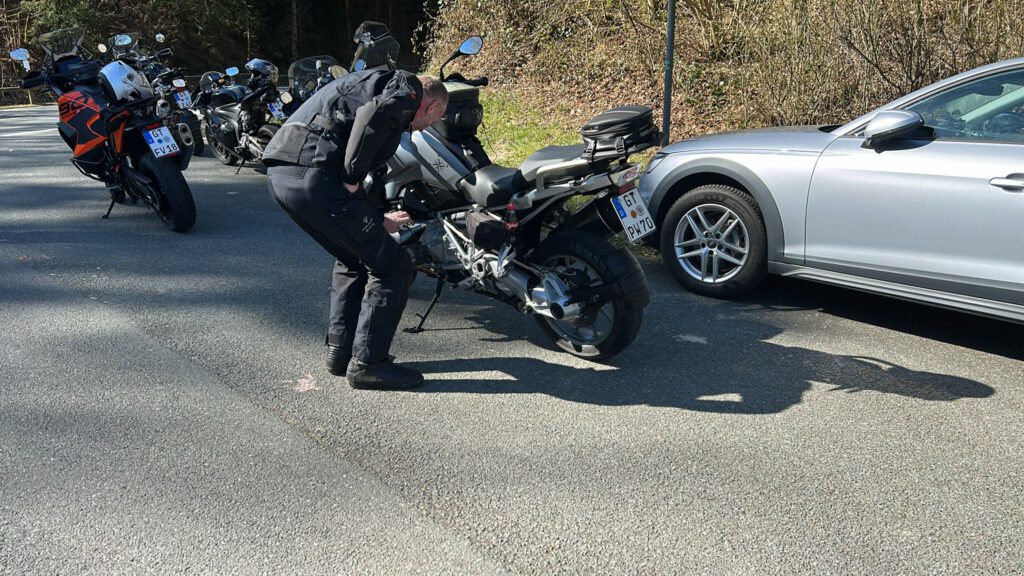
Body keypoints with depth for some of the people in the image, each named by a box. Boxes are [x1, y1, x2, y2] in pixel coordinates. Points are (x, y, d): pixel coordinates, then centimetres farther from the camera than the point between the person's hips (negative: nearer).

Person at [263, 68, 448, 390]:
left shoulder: (376, 83, 33)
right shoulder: (407, 89, 6)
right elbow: (372, 114, -19)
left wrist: (378, 222, 41)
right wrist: (352, 179, -12)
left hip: (279, 172, 10)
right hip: (315, 173, -10)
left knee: (353, 259, 26)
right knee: (392, 266, 1)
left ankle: (340, 351, 27)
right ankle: (367, 363, 5)